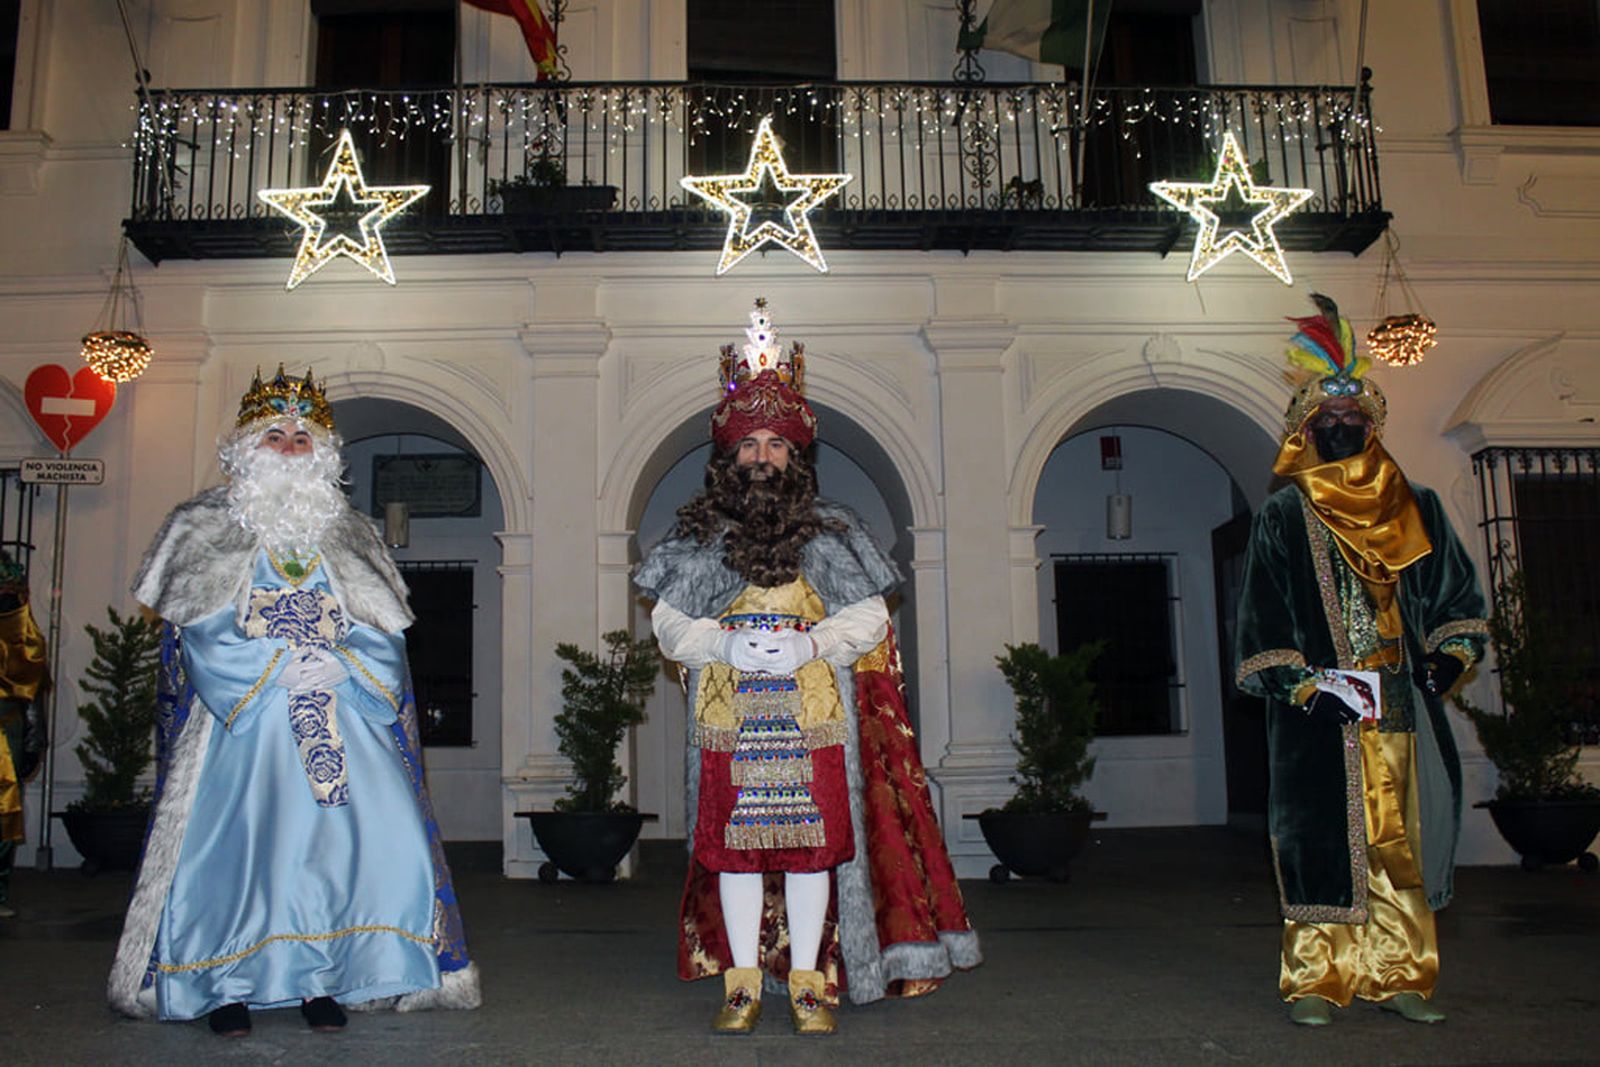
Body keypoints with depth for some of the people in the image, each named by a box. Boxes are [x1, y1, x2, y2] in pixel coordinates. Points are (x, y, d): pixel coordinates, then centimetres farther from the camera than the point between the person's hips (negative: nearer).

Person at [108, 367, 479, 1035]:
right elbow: (200, 627, -2)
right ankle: (225, 985, 4)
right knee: (234, 837, -8)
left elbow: (383, 632, 9)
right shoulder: (207, 527, 10)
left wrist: (332, 652, -10)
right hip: (240, 717, -2)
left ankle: (320, 978, 1)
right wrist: (281, 655, -11)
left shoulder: (347, 533, 16)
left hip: (338, 714, 2)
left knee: (339, 831, -8)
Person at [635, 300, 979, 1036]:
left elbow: (868, 618, 4)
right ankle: (742, 982, 15)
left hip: (815, 718, 0)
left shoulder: (830, 531, 7)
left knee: (812, 843, 1)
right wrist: (724, 646, -13)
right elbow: (669, 622, 5)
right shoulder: (698, 535, 8)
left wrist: (809, 645, -14)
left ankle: (808, 981, 14)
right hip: (729, 720, 1)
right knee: (734, 845, 2)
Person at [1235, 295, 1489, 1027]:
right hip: (1320, 717, -3)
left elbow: (1457, 591, 16)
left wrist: (1453, 653, -1)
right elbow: (1262, 619, -1)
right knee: (1322, 843, -3)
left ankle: (1400, 975, 13)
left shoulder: (1416, 508, 14)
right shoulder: (1282, 518, 4)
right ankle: (1316, 980, 4)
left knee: (1403, 842, 4)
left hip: (1404, 708, 3)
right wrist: (1295, 683, -13)